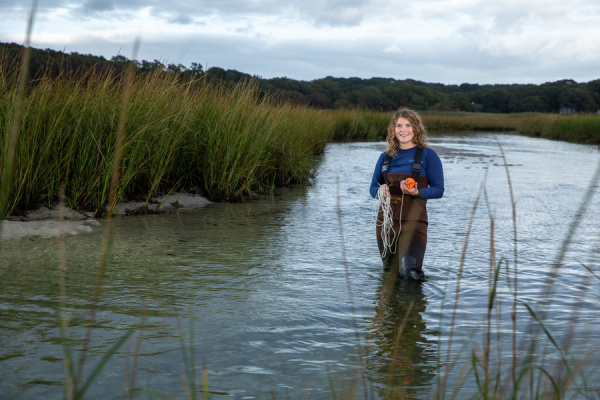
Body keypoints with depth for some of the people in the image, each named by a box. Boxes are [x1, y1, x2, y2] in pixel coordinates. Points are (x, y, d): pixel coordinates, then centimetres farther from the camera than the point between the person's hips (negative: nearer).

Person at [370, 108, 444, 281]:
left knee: (410, 271, -17)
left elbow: (438, 190, -3)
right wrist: (381, 191, -8)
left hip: (413, 220, -4)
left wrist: (417, 192, -21)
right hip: (386, 220, 4)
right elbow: (373, 187, 15)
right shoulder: (386, 157, 9)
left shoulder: (428, 155, -2)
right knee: (389, 271, 12)